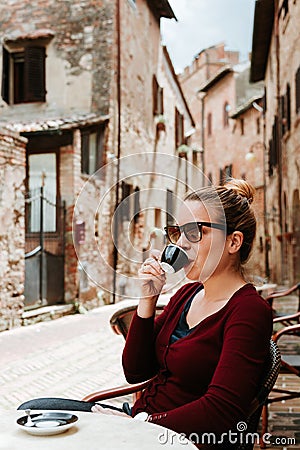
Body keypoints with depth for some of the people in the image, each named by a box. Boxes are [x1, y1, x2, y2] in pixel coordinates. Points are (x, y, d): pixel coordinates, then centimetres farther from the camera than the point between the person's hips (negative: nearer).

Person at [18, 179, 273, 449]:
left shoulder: (249, 310, -16)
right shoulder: (188, 293, 8)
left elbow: (220, 413, -24)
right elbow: (135, 371, 6)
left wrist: (139, 422, -19)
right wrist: (147, 301, -6)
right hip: (140, 420, 7)